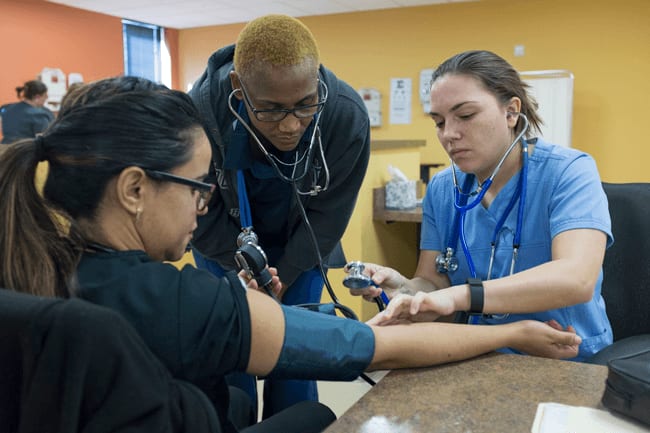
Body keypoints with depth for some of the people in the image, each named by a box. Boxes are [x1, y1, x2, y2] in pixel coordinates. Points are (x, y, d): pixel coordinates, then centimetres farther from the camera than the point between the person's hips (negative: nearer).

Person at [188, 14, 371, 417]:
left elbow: (327, 215, -15)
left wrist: (282, 278, -11)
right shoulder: (201, 111, -32)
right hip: (227, 245, 0)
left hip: (299, 248, 1)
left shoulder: (349, 115, -29)